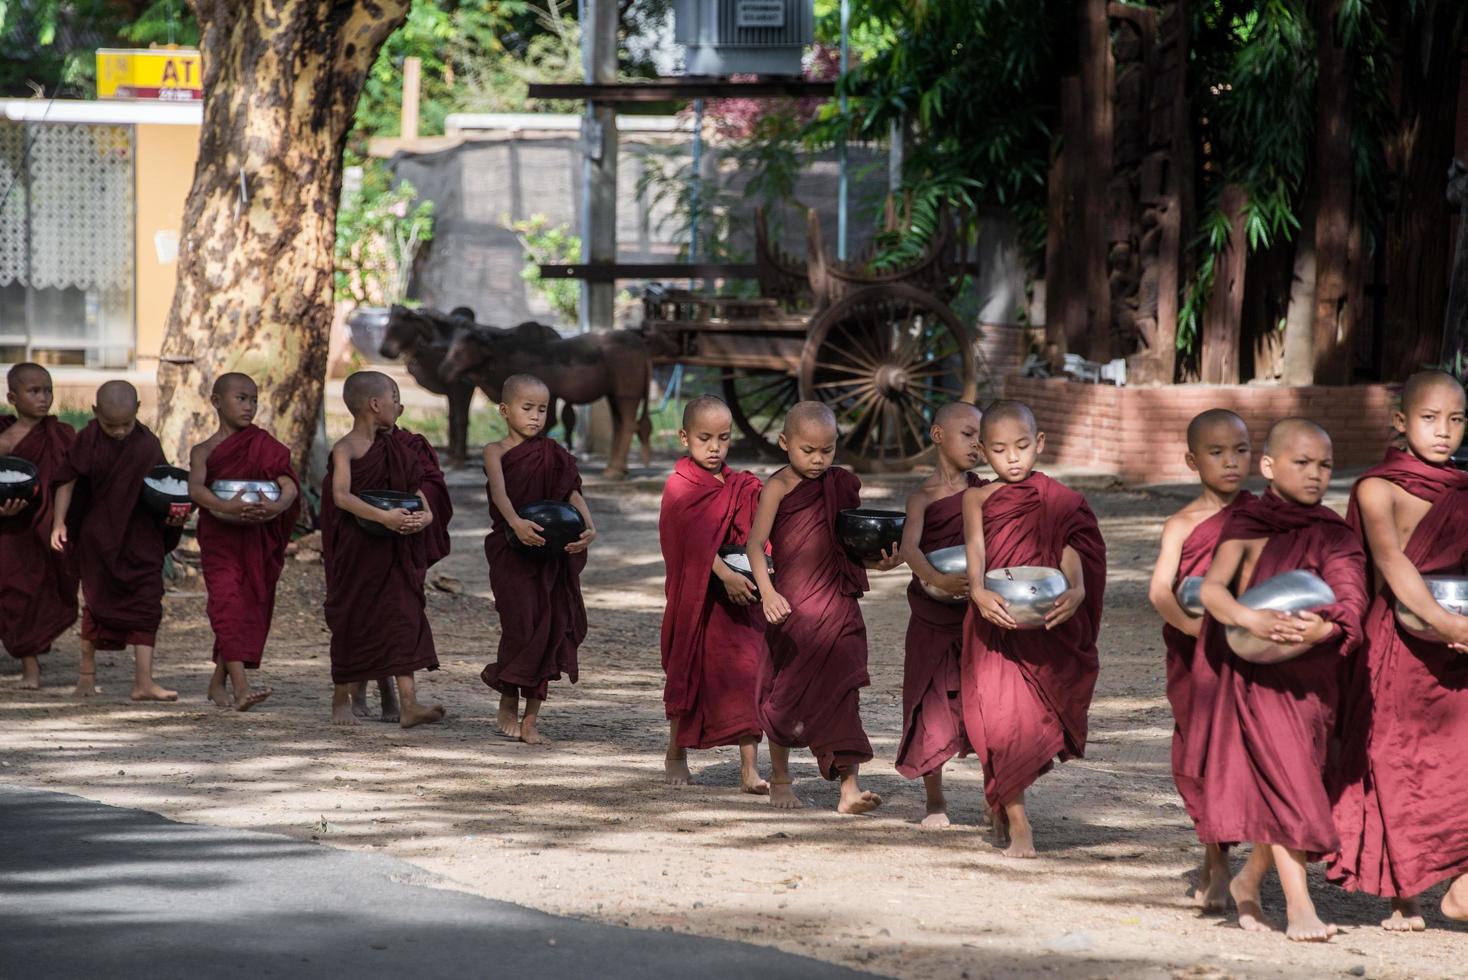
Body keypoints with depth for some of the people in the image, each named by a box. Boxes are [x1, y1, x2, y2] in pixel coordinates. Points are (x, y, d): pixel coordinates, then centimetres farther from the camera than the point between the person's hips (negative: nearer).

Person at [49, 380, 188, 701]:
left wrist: (174, 513, -9)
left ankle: (144, 681, -5)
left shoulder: (147, 444, -2)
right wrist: (59, 522, -11)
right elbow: (67, 481, -4)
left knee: (146, 605, -4)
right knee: (98, 602, 8)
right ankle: (87, 672, 25)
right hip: (99, 535, -2)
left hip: (141, 535, 2)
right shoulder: (88, 440, -7)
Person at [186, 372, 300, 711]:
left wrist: (276, 506, -30)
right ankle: (241, 687, -25)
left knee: (251, 608, 6)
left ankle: (219, 682, 23)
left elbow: (289, 485, -7)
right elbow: (195, 487, -16)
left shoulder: (264, 447, 6)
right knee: (229, 605, -16)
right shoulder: (204, 451, 2)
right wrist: (224, 506, -35)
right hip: (219, 537, -3)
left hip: (258, 540, 3)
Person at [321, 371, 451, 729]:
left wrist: (426, 513, -17)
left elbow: (415, 484, 5)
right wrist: (383, 517, -35)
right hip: (357, 548, -5)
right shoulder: (345, 449, -12)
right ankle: (342, 698, 21)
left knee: (402, 616, -4)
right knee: (353, 618, 5)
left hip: (395, 548, 5)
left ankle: (408, 703, -9)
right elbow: (341, 495, -25)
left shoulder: (396, 447, 9)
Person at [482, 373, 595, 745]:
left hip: (551, 556, 4)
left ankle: (531, 719, 8)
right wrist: (516, 523, -37)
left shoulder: (552, 454, 11)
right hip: (511, 551, -4)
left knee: (550, 628, 1)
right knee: (521, 624, -11)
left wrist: (589, 528, -20)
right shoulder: (496, 452, 0)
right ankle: (508, 707, 10)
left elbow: (573, 493, 0)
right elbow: (499, 492, -18)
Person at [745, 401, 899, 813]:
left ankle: (849, 787, -12)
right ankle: (780, 778, 27)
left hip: (838, 606, 3)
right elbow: (755, 543, -11)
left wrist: (881, 559, -3)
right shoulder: (779, 487, -6)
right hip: (791, 606, -3)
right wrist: (767, 592, -24)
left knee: (842, 693, -6)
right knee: (786, 691, 8)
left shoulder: (841, 485, 8)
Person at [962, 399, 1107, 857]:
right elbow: (975, 549, -11)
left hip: (1045, 624, 1)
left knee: (1034, 715, 6)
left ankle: (999, 800, 34)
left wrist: (1074, 592, -31)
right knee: (1002, 718, -12)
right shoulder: (978, 498, 3)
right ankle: (1016, 821, -2)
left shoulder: (1058, 501, 4)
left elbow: (1069, 550, -9)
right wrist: (978, 592, -32)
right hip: (996, 622, -1)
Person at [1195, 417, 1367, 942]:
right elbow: (1211, 588, -15)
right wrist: (1250, 619, -34)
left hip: (1312, 679, 4)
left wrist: (1324, 627, -29)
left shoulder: (1333, 536, 6)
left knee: (1283, 789, 11)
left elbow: (1349, 602, -7)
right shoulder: (1247, 527, -2)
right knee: (1284, 781, -13)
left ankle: (1249, 880, 34)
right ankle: (1299, 905, -14)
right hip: (1257, 676, -4)